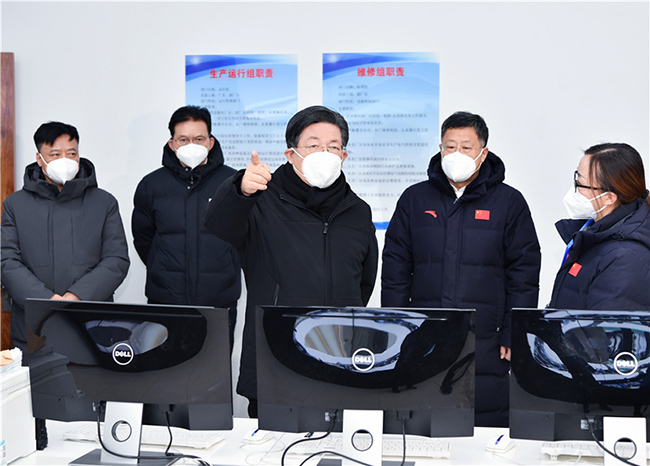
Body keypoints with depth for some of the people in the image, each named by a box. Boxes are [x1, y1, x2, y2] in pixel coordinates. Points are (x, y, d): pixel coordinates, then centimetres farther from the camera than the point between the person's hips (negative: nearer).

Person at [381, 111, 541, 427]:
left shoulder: (509, 203, 4)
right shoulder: (414, 199, 9)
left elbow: (524, 274, 3)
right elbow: (395, 271, 9)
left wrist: (514, 337, -3)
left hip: (486, 353, -2)